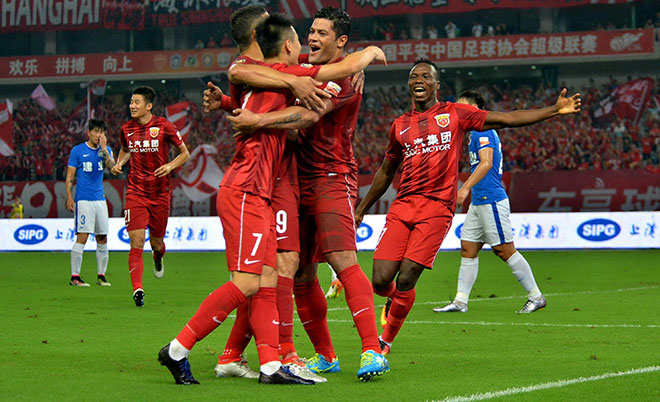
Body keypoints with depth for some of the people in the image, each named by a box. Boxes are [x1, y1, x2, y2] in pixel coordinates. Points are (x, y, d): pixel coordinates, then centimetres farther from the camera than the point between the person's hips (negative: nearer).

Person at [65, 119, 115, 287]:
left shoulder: (106, 150, 11)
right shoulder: (77, 150, 0)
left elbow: (111, 167, -7)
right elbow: (69, 177, 0)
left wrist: (104, 149, -16)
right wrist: (69, 198, -9)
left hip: (100, 200, 5)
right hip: (83, 200, -5)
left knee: (102, 238, 5)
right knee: (82, 236, -12)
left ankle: (101, 276, 14)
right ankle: (75, 276, -9)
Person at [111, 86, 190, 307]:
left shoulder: (163, 126, -7)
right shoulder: (127, 129, 4)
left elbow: (185, 153, 2)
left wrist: (170, 166, -16)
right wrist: (119, 163, 4)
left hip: (160, 192, -1)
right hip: (135, 191, 1)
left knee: (156, 242, 9)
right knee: (136, 242, -13)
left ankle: (158, 258, 47)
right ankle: (137, 289, -16)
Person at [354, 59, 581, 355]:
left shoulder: (454, 114, 8)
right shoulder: (400, 126, 16)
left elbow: (508, 119, 8)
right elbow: (386, 172, 28)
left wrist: (555, 109, 3)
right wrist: (361, 209, 31)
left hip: (437, 209, -3)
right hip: (402, 206, 3)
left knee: (405, 280, -11)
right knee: (380, 281, -9)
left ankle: (386, 341, 8)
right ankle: (396, 298, 28)